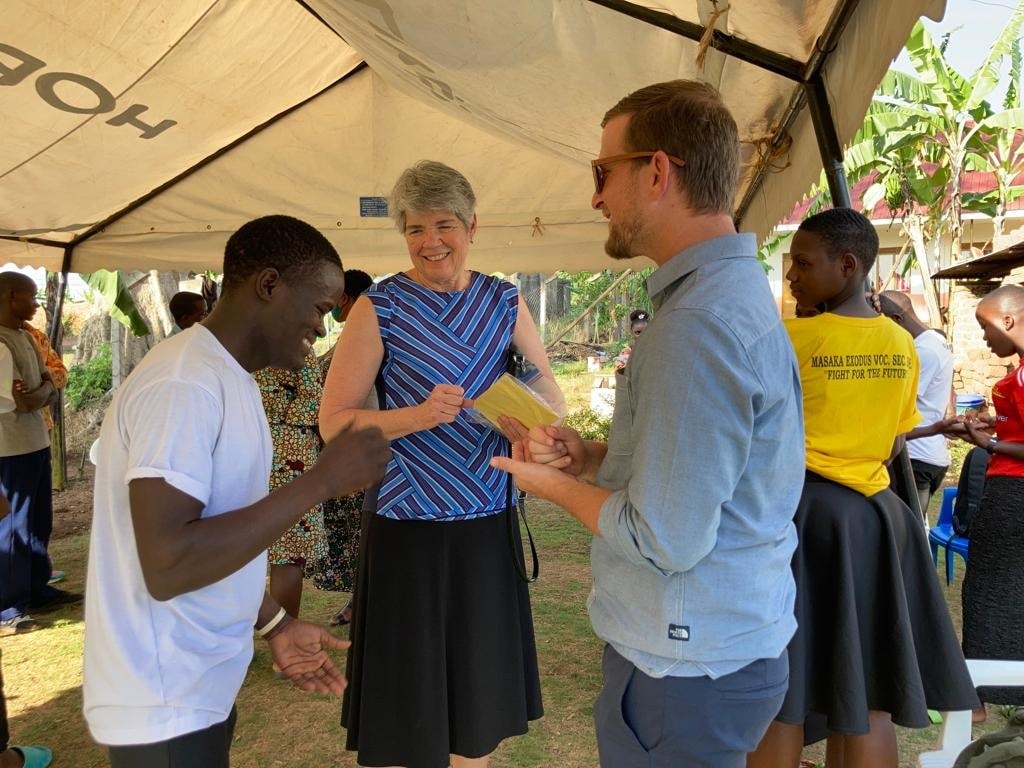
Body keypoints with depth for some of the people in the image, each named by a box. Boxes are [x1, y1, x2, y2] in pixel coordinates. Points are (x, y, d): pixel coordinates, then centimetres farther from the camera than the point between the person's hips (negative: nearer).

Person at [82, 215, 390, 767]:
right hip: (164, 707, -9)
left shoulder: (226, 378, 7)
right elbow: (168, 565, -31)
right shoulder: (184, 385, -24)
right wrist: (321, 481, -28)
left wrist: (274, 624, 10)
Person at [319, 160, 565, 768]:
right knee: (409, 697, 9)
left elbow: (554, 400, 7)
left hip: (488, 524, 4)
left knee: (480, 695, 17)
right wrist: (419, 416, -23)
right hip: (409, 529, -3)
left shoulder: (505, 302, 5)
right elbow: (333, 421, -8)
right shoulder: (380, 308, -5)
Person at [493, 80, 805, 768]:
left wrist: (556, 485, -10)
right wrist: (593, 456, 1)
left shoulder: (698, 323, -27)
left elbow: (666, 539, -26)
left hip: (688, 669, -9)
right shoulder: (734, 288, 8)